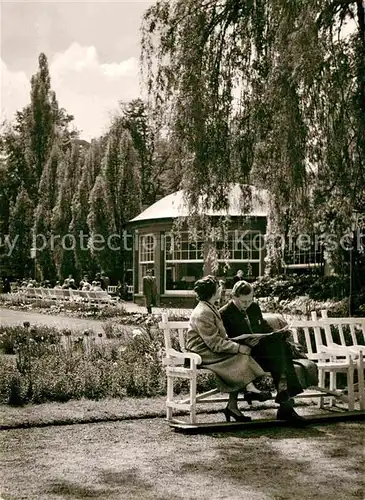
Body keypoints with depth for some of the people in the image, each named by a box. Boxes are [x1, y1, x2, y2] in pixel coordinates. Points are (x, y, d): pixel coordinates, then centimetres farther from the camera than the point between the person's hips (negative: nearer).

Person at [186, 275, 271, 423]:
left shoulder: (210, 308, 11)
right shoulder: (203, 314, -22)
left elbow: (221, 336, 17)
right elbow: (215, 344, -23)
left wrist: (235, 344, 1)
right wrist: (238, 348, -19)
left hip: (210, 348, 9)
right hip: (202, 353, -9)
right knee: (240, 358, -19)